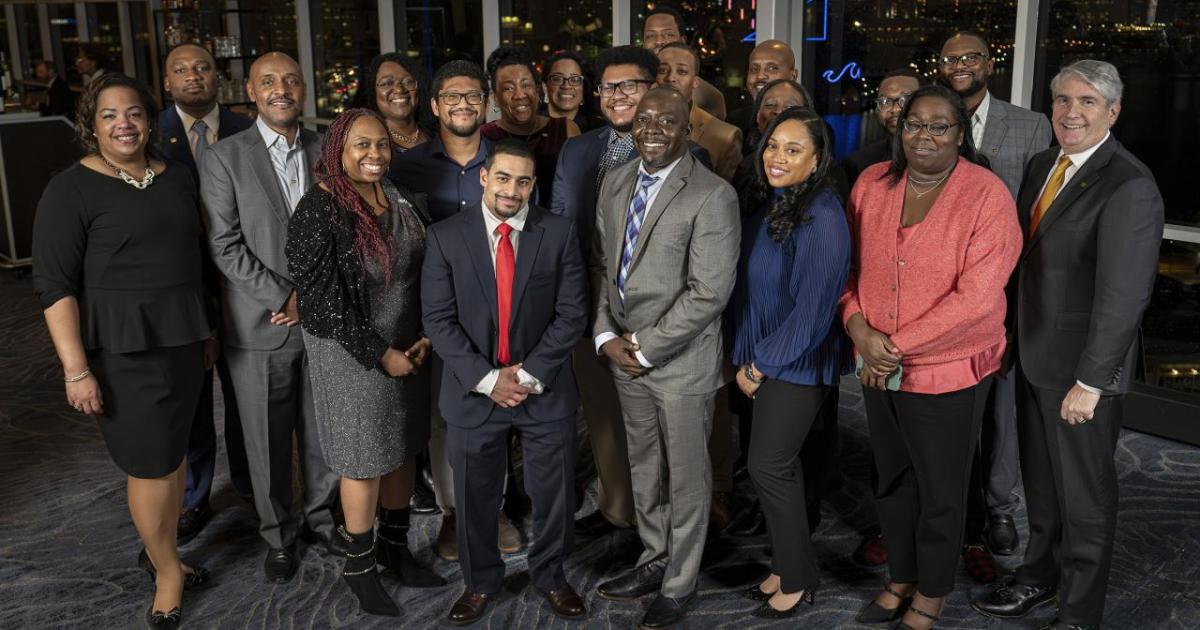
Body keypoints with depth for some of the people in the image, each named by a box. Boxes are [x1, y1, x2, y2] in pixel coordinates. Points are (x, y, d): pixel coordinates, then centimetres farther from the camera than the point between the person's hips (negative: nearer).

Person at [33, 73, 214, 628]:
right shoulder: (72, 189, -9)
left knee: (173, 452, 14)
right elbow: (54, 284, -12)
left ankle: (158, 549, 33)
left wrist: (206, 327, 16)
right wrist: (76, 368, -18)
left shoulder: (176, 177, 7)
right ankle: (167, 569, 23)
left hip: (183, 338, 5)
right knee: (150, 463, 4)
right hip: (122, 349, -5)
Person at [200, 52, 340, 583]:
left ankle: (322, 515, 33)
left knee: (324, 432, 12)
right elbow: (226, 247, -8)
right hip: (260, 326, -2)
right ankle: (278, 534, 27)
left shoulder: (326, 152, 6)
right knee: (267, 440, 9)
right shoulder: (224, 158, -3)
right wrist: (283, 297, -13)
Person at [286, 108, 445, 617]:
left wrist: (424, 337, -2)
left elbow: (424, 271, 9)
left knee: (403, 447, 15)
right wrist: (380, 354, -15)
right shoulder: (318, 211, -16)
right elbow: (321, 298, -18)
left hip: (406, 348, 6)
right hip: (352, 354, -6)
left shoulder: (402, 200, 3)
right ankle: (360, 566, 24)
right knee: (364, 459, 5)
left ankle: (396, 547, 33)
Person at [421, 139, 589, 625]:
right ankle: (480, 582, 36)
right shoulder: (446, 236, -5)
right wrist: (487, 379, -15)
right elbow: (438, 318, -7)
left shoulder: (559, 234, -4)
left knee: (553, 493, 12)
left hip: (545, 389, 1)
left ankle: (550, 576, 36)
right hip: (474, 390, 0)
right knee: (475, 496, 13)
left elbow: (571, 313, -6)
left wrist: (529, 375, -14)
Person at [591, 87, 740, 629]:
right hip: (623, 355, 6)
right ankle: (654, 561, 39)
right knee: (643, 468, 19)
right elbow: (601, 264, 9)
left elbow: (709, 292, -19)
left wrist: (647, 349, -15)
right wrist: (605, 335, -3)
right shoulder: (615, 183, 6)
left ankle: (679, 583, 27)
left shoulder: (712, 196, -16)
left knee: (686, 476, 9)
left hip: (682, 360, -6)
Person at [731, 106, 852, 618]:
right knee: (781, 465, 15)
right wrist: (746, 359, 4)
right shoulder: (768, 206, 4)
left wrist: (760, 364, -13)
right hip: (763, 359, 7)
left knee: (769, 466, 0)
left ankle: (796, 580, 19)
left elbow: (813, 308, -21)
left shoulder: (822, 217, -20)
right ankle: (786, 567, 31)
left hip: (798, 363, -7)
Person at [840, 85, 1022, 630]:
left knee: (940, 493, 12)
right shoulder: (872, 183, -1)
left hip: (948, 374, -4)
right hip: (877, 370, 5)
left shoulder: (988, 196, -15)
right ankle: (900, 578, 43)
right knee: (892, 481, 21)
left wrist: (898, 347, -19)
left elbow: (977, 299, -21)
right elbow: (850, 266, 6)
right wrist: (859, 328, -12)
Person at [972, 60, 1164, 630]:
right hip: (1033, 354, 7)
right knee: (1040, 479, 23)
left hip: (1081, 369, -7)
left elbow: (1123, 295, -22)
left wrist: (1090, 382, -22)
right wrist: (1017, 338, 8)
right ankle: (1039, 576, 43)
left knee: (1084, 492, 10)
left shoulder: (1129, 187, -20)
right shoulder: (1042, 164, 5)